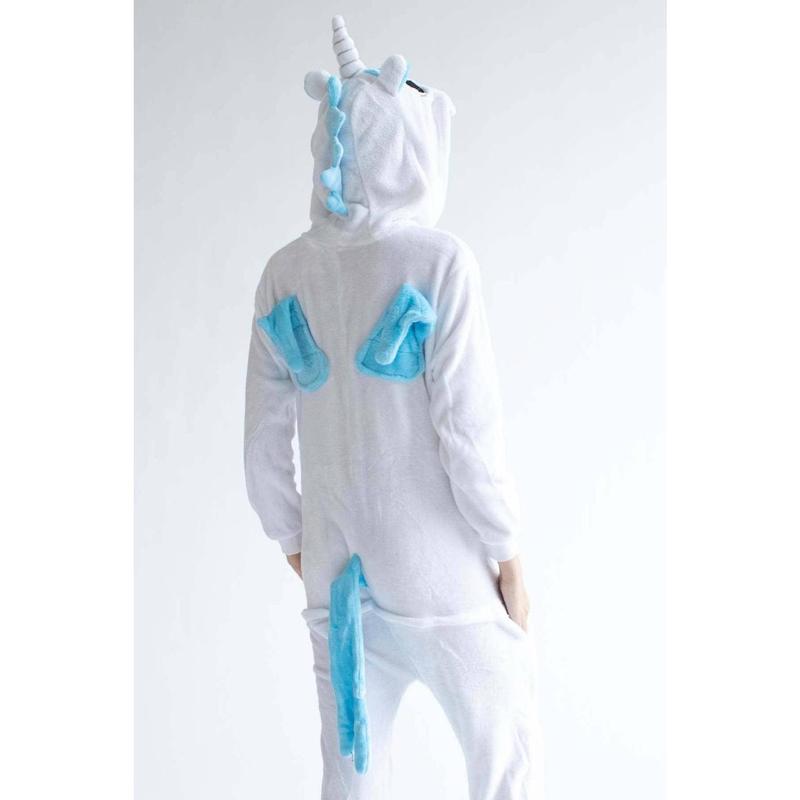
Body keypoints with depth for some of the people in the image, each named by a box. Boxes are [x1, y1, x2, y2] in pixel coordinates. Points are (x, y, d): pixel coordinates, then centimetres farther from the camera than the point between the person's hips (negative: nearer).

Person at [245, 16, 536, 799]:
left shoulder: (286, 273, -1)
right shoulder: (438, 261, -15)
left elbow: (264, 440, 2)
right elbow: (467, 427, -16)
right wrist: (508, 551, -4)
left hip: (339, 567, 4)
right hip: (439, 566, -4)